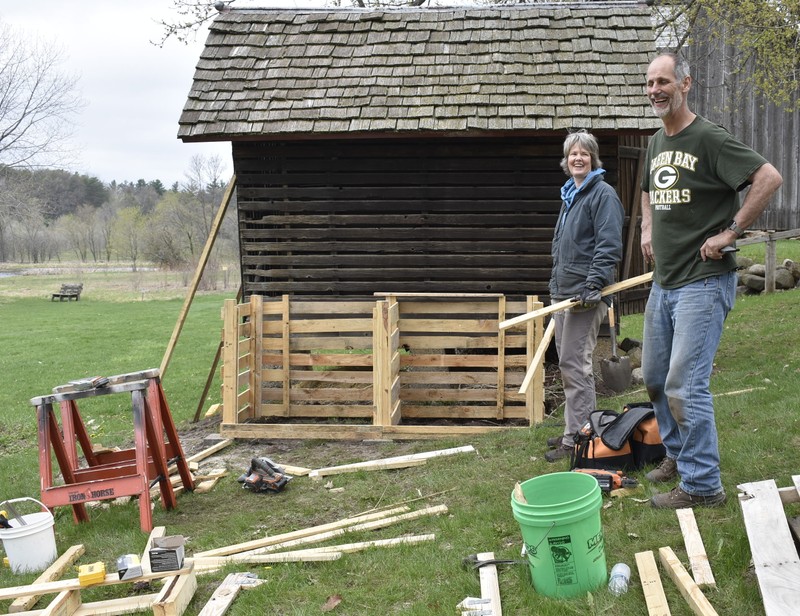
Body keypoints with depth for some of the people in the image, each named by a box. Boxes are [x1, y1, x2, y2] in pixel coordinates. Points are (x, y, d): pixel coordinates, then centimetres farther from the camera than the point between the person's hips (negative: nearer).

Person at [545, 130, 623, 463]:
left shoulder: (603, 194, -8)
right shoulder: (569, 195, 19)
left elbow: (609, 246, -17)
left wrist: (594, 285, -24)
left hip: (585, 295, -10)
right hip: (563, 291, 10)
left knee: (574, 364, -9)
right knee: (568, 363, 14)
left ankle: (576, 439, -4)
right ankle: (579, 429, 25)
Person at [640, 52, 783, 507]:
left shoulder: (709, 139, -12)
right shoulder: (656, 144, 13)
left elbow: (770, 178, -22)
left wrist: (730, 233, -20)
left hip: (703, 282, -9)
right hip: (663, 282, 9)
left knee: (685, 385, -11)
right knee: (655, 378, 16)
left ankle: (702, 484, 0)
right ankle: (678, 452, 35)